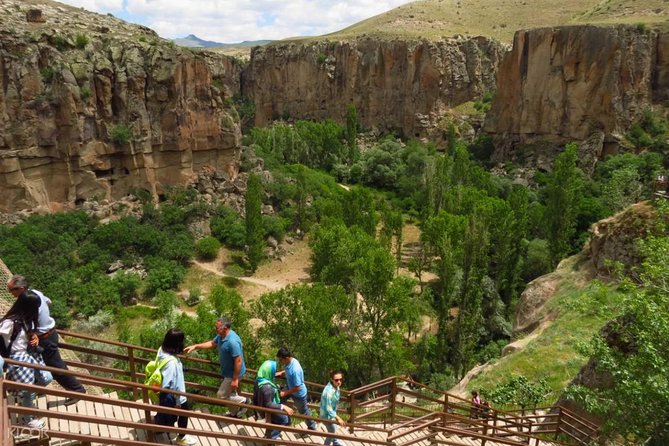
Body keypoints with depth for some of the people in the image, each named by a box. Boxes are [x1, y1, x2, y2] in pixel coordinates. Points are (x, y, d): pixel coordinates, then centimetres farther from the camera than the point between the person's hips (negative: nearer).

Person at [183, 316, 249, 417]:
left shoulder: (232, 341, -35)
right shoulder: (221, 336, -5)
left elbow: (238, 361, -31)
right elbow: (212, 343, 13)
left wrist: (235, 379, -25)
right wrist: (195, 346, 7)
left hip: (233, 374, -9)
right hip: (227, 371, 9)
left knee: (221, 395, 3)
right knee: (230, 393, 24)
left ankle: (243, 401, 17)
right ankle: (235, 414, 42)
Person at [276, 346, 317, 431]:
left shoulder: (295, 370, -41)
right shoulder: (289, 362, -16)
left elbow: (297, 388, -32)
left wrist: (285, 393, -23)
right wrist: (280, 373, -6)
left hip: (299, 394, -8)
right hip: (290, 387, 8)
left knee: (303, 411, 15)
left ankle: (312, 427, 41)